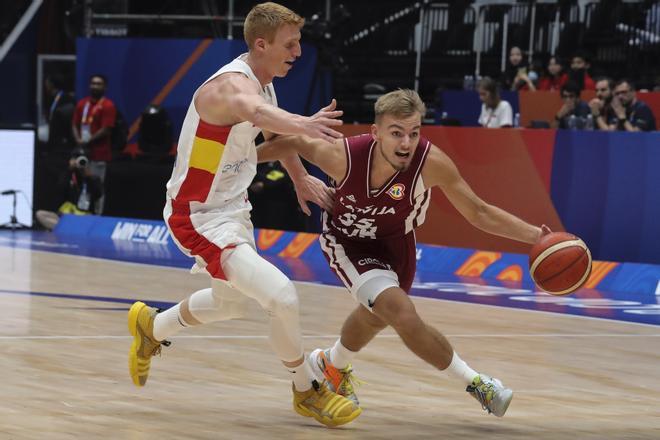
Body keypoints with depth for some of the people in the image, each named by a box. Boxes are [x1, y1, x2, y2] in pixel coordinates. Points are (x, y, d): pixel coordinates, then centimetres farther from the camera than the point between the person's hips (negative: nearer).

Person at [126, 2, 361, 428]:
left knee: (232, 302, 31)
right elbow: (254, 111, -54)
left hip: (233, 209, 10)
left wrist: (300, 177, 30)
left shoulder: (264, 83, 3)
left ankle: (152, 328, 54)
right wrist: (303, 124, -74)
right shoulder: (233, 84, -28)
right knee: (283, 297, -23)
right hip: (200, 216, -10)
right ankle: (307, 391, -2)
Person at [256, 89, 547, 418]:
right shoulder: (343, 155, -34)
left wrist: (534, 235, -35)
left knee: (375, 315, 28)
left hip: (395, 241, 3)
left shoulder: (431, 162, -33)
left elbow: (479, 212, -24)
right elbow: (295, 144, -14)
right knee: (404, 315, -23)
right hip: (347, 242, -3)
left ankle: (333, 366, 60)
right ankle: (475, 384, -6)